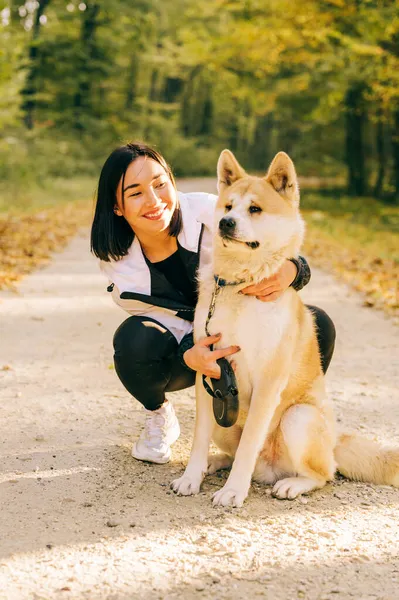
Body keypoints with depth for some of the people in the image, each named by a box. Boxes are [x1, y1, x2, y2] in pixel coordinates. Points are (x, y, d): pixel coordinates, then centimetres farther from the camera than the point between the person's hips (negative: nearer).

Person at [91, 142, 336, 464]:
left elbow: (294, 260, -20)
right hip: (177, 356, 0)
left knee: (318, 325, -25)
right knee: (134, 338, -33)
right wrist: (190, 357, -42)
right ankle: (159, 417, 0)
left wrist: (289, 272, -46)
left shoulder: (208, 211, -24)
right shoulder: (118, 264, -19)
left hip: (238, 339, 0)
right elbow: (176, 330, -18)